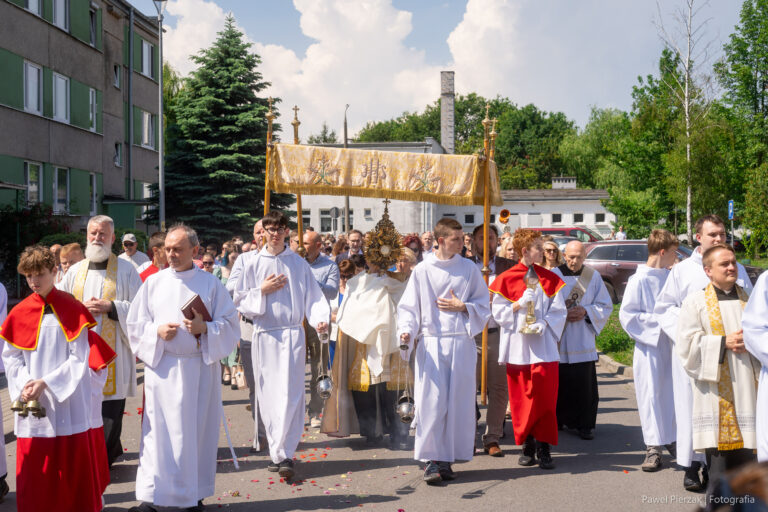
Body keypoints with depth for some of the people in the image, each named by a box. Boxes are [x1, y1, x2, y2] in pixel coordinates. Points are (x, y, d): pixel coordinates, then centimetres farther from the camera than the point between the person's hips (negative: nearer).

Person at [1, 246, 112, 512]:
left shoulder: (72, 310, -4)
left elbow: (79, 358, -7)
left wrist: (45, 382, -15)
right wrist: (24, 385, -10)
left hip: (68, 401, -2)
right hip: (32, 406, 3)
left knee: (73, 465, 3)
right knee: (34, 468, 5)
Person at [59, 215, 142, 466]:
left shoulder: (125, 270, 1)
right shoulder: (76, 270, 12)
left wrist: (110, 307, -16)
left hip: (112, 351, -4)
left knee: (109, 413, -1)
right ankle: (112, 452, 23)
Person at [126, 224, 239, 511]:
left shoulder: (210, 284, 4)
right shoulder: (153, 283, 8)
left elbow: (230, 324, 2)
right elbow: (135, 325, 8)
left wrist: (205, 328, -16)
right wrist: (157, 331, -11)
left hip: (200, 367, 0)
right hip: (162, 367, 0)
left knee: (198, 431, 4)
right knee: (159, 432, -1)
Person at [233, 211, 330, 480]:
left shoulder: (299, 264, 6)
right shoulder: (252, 264, 7)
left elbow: (313, 297, 3)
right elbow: (240, 301, 7)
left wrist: (320, 319, -15)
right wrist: (263, 291, -9)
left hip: (292, 334, -1)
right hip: (264, 335, 2)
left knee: (289, 394, -10)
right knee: (268, 395, 5)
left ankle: (283, 453, -9)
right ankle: (277, 451, 16)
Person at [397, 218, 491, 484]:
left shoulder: (469, 269, 6)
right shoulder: (422, 270, 2)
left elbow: (483, 305, 11)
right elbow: (409, 307, 3)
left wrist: (461, 307, -6)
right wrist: (406, 331, -13)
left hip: (461, 344, 2)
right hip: (431, 344, -2)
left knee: (458, 402, 3)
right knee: (431, 401, -6)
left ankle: (446, 459, 13)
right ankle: (432, 460, 0)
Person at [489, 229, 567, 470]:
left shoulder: (549, 278, 7)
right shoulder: (506, 279, 2)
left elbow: (559, 311, 4)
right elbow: (498, 312, 0)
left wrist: (543, 325, -12)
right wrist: (521, 303, -14)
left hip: (543, 346, 1)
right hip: (517, 346, 0)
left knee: (544, 396, -5)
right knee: (521, 398, 3)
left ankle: (543, 447, 1)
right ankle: (527, 445, 14)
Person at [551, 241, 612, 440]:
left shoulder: (594, 276, 5)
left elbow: (606, 306, 7)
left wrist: (586, 311, -10)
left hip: (583, 341, 1)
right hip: (558, 340, -1)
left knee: (584, 385, -1)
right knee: (558, 383, 2)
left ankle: (584, 425, 8)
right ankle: (557, 421, 17)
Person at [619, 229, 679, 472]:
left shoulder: (670, 277, 7)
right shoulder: (639, 280, -10)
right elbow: (627, 315, -12)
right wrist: (659, 321, -16)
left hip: (671, 345, 5)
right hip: (650, 346, -5)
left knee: (673, 393, 10)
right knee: (651, 395, 0)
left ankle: (673, 440, 23)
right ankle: (654, 448, 6)